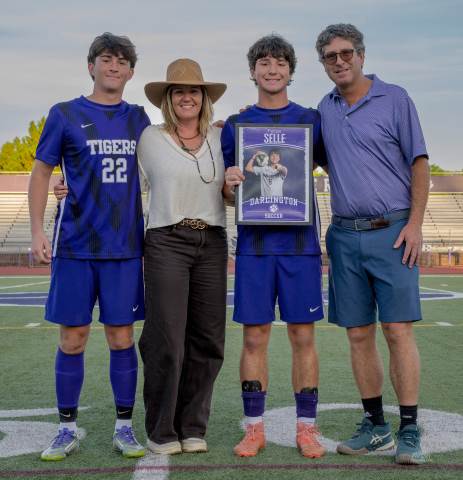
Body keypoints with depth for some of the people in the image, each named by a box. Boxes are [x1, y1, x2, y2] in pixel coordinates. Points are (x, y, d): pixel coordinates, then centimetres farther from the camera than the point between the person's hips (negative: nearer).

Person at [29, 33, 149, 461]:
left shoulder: (139, 119, 11)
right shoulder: (65, 115, 3)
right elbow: (41, 173, 3)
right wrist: (38, 231, -5)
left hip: (125, 247, 2)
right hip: (75, 245, -2)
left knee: (122, 336, 4)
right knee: (73, 337, 3)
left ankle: (124, 428, 15)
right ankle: (68, 429, 15)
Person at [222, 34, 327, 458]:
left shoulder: (311, 120, 9)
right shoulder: (235, 125, 11)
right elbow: (225, 193, 11)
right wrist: (228, 184, -11)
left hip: (301, 243, 0)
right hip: (254, 243, 1)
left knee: (303, 335, 3)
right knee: (254, 336, 2)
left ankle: (307, 427, 13)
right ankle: (254, 428, 13)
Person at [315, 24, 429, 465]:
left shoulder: (394, 99, 2)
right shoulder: (324, 109, 14)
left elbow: (419, 164, 0)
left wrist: (414, 223, -10)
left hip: (391, 233, -4)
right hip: (345, 237, 4)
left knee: (398, 330, -7)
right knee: (358, 336, 6)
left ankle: (408, 432, 1)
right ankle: (374, 426, 18)